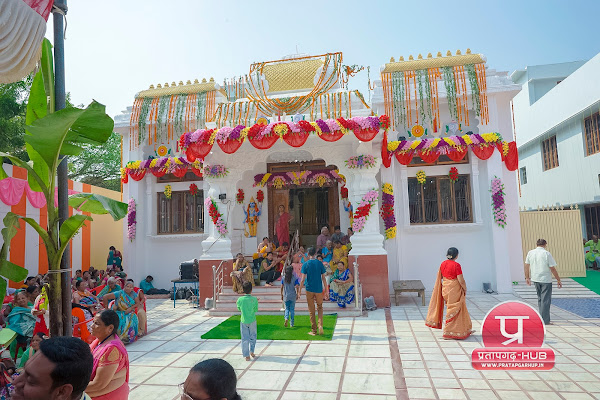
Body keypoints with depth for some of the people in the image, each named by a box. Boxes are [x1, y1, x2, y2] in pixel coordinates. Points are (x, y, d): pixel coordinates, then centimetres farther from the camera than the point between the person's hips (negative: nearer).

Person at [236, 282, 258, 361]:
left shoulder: (240, 299, -14)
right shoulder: (254, 299, -15)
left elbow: (239, 308, 3)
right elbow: (256, 310, -3)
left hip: (244, 321, 0)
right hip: (252, 321, 0)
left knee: (245, 338, 9)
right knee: (253, 337, 21)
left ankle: (246, 356, 13)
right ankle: (252, 351, 23)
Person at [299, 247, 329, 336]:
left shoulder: (305, 264, -4)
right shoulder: (320, 263, 0)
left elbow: (302, 279, -8)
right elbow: (323, 278, 0)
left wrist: (300, 290, 3)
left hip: (309, 289, -1)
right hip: (319, 289, 1)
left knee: (311, 311, 8)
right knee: (320, 307, 19)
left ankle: (313, 331, 12)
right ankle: (320, 325, -1)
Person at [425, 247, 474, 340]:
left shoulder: (443, 264, 2)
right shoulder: (456, 265, -19)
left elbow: (440, 277, 10)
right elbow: (461, 281, -16)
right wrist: (465, 289, -2)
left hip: (445, 289, 7)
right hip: (454, 290, -7)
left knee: (461, 309, 21)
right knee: (453, 310, 4)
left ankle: (465, 329, 34)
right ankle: (449, 333, 10)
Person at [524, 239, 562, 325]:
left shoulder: (530, 253, 3)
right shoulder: (546, 253, -12)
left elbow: (526, 265, 7)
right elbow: (552, 268, -11)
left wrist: (527, 277, 16)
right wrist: (558, 280, -2)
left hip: (535, 279, 5)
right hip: (546, 280, -5)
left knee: (540, 299, 18)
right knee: (545, 300, 0)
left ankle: (542, 318, 24)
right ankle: (545, 321, 1)